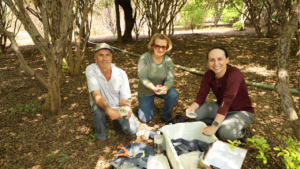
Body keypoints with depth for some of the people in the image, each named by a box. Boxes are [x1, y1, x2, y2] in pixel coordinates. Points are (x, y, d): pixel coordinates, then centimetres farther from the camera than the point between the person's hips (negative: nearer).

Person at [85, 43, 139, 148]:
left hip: (118, 107, 2)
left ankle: (115, 121, 21)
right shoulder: (90, 70, -21)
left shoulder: (121, 74, -17)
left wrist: (126, 108, -39)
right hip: (102, 106, -1)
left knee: (132, 130, -15)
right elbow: (96, 95, -31)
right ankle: (101, 136, -6)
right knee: (97, 107, -37)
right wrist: (108, 109, -50)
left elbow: (124, 99, -14)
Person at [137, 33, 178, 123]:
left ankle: (166, 116, 0)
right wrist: (153, 88, -44)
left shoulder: (168, 60, -15)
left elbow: (170, 79, -19)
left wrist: (165, 88, -42)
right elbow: (143, 78, -26)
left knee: (173, 95, -30)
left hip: (162, 88, 2)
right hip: (146, 91, -1)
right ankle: (145, 104, 35)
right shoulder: (144, 58, -23)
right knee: (145, 119, 1)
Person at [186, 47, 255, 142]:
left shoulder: (234, 74, -29)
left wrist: (214, 126, -46)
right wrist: (192, 108, -32)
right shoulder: (208, 75, -9)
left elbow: (227, 101, -39)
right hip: (220, 107, 6)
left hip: (242, 112, -6)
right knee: (195, 113, -13)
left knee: (224, 132, -33)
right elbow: (201, 96, -10)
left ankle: (240, 132, 2)